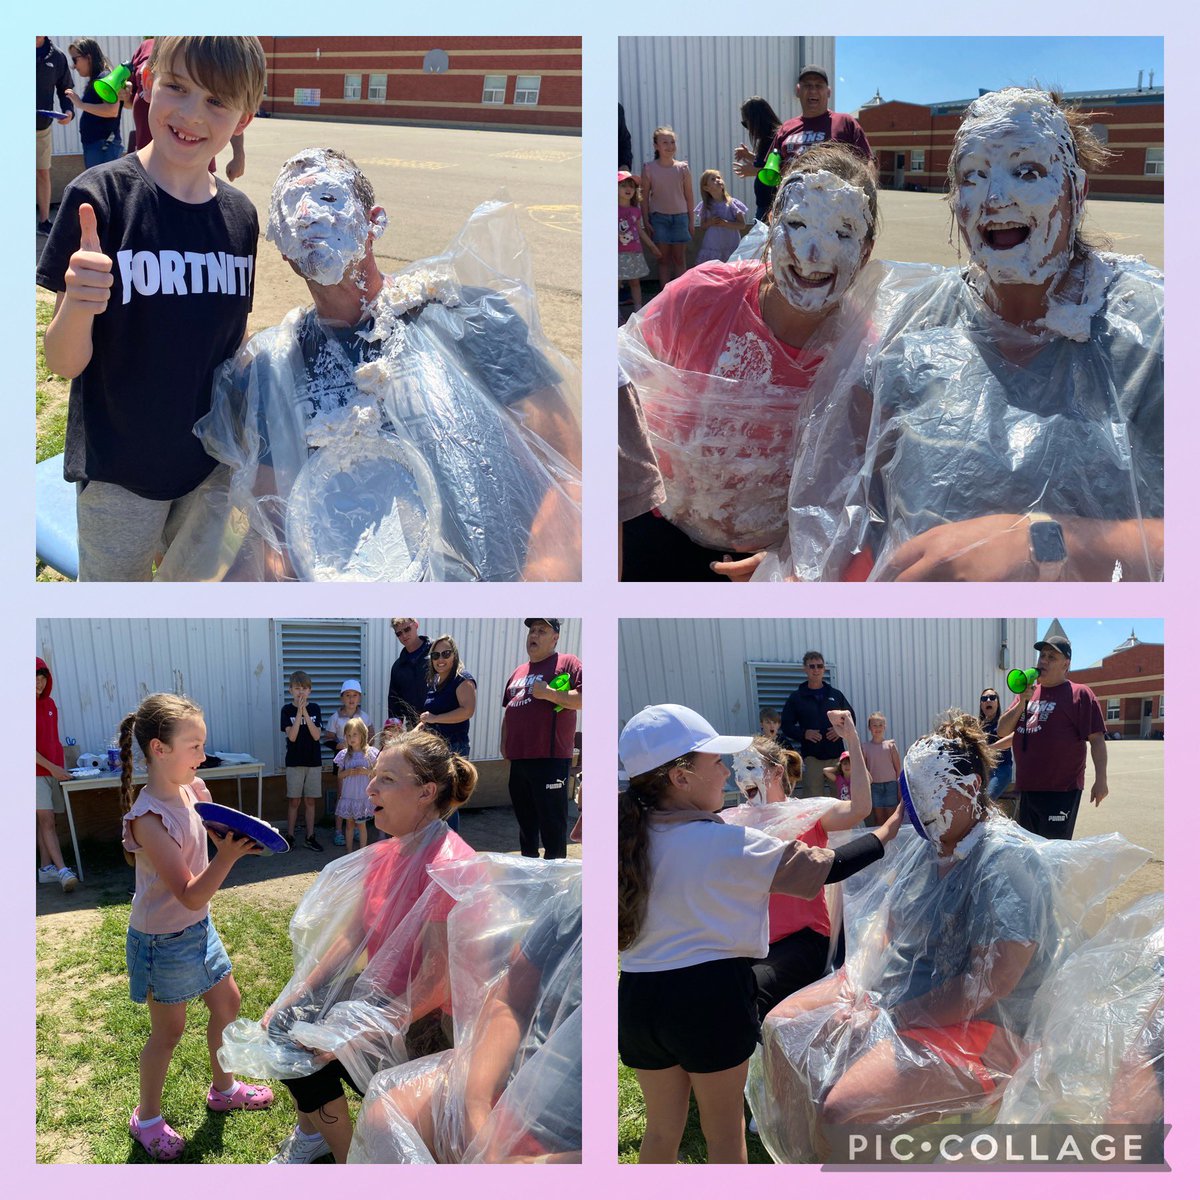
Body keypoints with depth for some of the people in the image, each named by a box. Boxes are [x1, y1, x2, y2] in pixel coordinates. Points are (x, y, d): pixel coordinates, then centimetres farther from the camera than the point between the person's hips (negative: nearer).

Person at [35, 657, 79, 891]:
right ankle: (62, 871, -15)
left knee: (47, 821, 7)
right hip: (37, 772, -6)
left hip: (54, 770, 6)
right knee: (46, 820, -10)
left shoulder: (49, 703, 11)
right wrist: (51, 766, -16)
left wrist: (61, 766, 9)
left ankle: (47, 868, 11)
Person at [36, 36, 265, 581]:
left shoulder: (240, 216, -1)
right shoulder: (100, 195, -15)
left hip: (211, 466, 4)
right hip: (119, 473, -4)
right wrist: (77, 306, -36)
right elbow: (63, 362, -16)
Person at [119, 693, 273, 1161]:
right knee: (168, 1031, 10)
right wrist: (228, 855, -44)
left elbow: (220, 832, 13)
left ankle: (224, 1088, 45)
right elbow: (191, 895, -32)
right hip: (163, 940, -8)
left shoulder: (194, 790, -7)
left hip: (198, 928, 8)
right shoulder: (147, 819, -31)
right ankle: (146, 1119, 34)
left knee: (227, 1003, 21)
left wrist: (243, 835, -7)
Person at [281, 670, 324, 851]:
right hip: (294, 761, -1)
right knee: (294, 801, 3)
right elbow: (292, 736, -16)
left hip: (313, 761, 1)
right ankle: (290, 836, 13)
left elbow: (316, 735, -10)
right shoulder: (287, 710, -4)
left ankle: (310, 837, 13)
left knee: (310, 800, 6)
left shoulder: (315, 708, 0)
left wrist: (305, 713, -17)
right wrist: (299, 712, -20)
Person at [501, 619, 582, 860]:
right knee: (525, 819, 18)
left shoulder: (567, 663, -2)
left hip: (550, 758, -7)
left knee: (552, 822, -5)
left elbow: (584, 699, -14)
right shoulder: (519, 672, 19)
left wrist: (549, 693, -19)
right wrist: (504, 743, 20)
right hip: (518, 758, 7)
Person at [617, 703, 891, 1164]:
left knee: (662, 1125, 22)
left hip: (638, 996, 5)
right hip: (711, 996, -5)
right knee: (725, 1129, 13)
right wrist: (887, 834, 2)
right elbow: (820, 868, -9)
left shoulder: (629, 837, -2)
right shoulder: (729, 843, -14)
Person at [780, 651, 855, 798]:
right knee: (813, 797, -6)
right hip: (811, 756, -2)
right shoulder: (796, 698, 6)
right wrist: (804, 733, -13)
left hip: (837, 754, 2)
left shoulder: (835, 695, 12)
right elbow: (786, 725, 5)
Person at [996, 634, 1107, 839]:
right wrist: (1022, 702, -4)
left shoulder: (1079, 693, -2)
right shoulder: (1028, 693, 16)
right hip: (1026, 789, 7)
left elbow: (1096, 739, -8)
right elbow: (1002, 731, 10)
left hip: (1061, 791, -7)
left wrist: (1101, 779, -16)